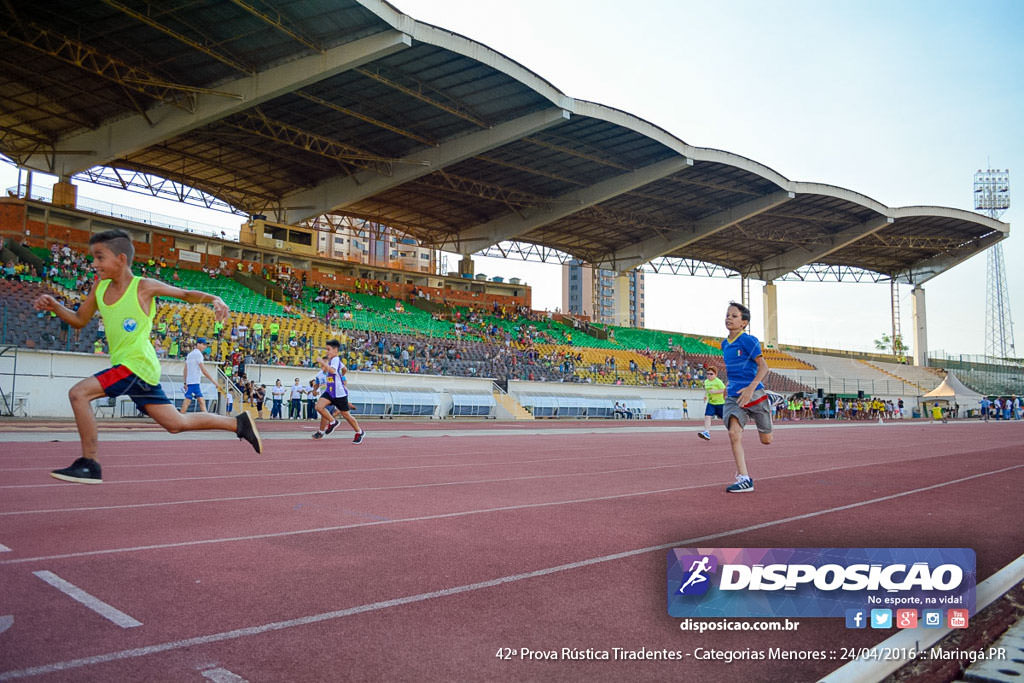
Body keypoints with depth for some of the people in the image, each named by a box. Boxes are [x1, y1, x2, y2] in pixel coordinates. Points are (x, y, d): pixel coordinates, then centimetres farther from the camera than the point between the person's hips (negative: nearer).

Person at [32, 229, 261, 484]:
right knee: (177, 424, 12)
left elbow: (186, 294, -2)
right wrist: (54, 306, -1)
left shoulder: (144, 286, -11)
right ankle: (239, 423, 24)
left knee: (78, 393, -16)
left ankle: (89, 465, -7)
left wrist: (215, 299, -20)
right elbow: (79, 320, 17)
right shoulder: (100, 286, 8)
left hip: (138, 365, -8)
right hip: (125, 367, 8)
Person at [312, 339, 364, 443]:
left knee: (346, 415, 3)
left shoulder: (335, 359, -15)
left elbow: (332, 370, -36)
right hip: (330, 391, 8)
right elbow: (345, 369, 28)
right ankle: (332, 422, 5)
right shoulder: (332, 360, 12)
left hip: (339, 393, -8)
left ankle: (359, 433, 21)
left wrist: (323, 362, -32)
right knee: (319, 406, -14)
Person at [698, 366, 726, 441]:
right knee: (707, 416, -15)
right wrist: (705, 395, 6)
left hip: (720, 403, -5)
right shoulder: (706, 381, 7)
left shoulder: (718, 381, -14)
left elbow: (724, 390, -18)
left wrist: (715, 391, -29)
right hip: (710, 403, 5)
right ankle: (707, 433, -22)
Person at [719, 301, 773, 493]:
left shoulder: (749, 341, -10)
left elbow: (763, 366, -13)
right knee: (734, 433, -18)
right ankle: (744, 479, -16)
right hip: (734, 396, 5)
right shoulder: (724, 344, 10)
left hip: (753, 393, -5)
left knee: (766, 440, 9)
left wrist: (751, 388, -25)